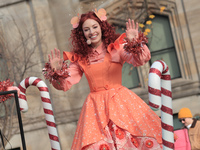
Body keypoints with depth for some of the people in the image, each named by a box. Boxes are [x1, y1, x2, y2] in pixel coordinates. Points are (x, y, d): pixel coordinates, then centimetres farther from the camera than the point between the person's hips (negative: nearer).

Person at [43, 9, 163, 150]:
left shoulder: (116, 47, 1)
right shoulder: (79, 58, 8)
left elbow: (140, 60, -13)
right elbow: (65, 84, 6)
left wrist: (135, 43, -31)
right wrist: (56, 71, -13)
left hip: (120, 100, -2)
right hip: (95, 106, 2)